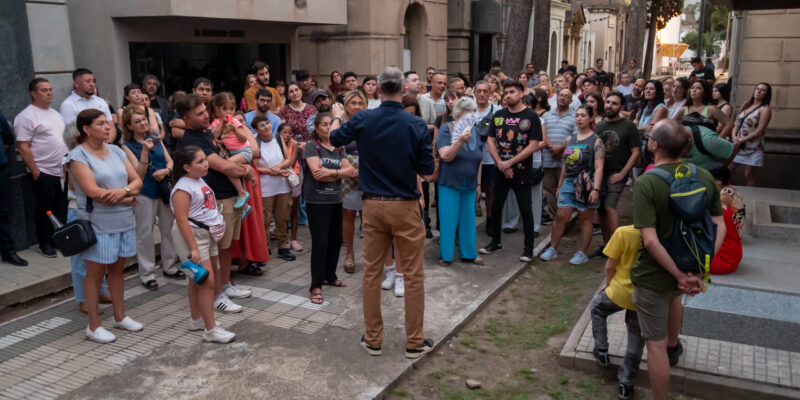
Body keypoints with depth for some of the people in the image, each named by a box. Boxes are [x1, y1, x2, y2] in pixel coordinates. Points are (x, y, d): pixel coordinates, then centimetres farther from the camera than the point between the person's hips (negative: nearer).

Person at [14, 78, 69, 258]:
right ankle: (45, 243, 16)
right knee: (45, 210, 3)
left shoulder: (55, 114, 14)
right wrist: (35, 172, -17)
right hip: (43, 173, -7)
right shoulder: (26, 117, -10)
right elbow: (23, 148, -14)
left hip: (63, 171, 7)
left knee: (62, 209, 13)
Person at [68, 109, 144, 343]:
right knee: (95, 273, 4)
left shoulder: (116, 151, 9)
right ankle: (94, 326, 16)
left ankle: (120, 316, 29)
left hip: (124, 221, 6)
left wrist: (124, 190, -16)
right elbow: (94, 192, -19)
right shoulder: (78, 156, -9)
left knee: (118, 269, 15)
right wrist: (127, 199, -12)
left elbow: (137, 180, 6)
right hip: (98, 225, -5)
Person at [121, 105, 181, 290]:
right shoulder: (127, 146, -4)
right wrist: (145, 151, -24)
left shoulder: (156, 139, 8)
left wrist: (166, 170, -13)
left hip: (164, 190, 5)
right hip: (145, 193, -5)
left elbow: (170, 161, 9)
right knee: (145, 233, 1)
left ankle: (170, 266, 27)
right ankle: (147, 274, 11)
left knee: (169, 229, 12)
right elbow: (139, 173, -12)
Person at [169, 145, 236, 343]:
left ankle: (197, 319, 27)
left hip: (207, 233, 9)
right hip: (192, 235, -9)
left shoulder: (200, 181, 11)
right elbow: (182, 221, -21)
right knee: (207, 281, -9)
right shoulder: (183, 188, -18)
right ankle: (211, 330, -3)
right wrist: (193, 248, -24)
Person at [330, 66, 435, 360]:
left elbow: (335, 139, 15)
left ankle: (373, 339, 22)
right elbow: (427, 173, -5)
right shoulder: (416, 125, -10)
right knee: (413, 275, 8)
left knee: (372, 273, 13)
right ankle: (414, 342, 16)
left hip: (373, 206, 3)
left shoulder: (362, 120, -4)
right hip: (405, 207, -2)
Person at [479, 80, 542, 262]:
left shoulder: (531, 117, -6)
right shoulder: (498, 115, 8)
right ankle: (495, 242, 27)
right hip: (500, 171, 4)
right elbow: (491, 140, 5)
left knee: (525, 209, 1)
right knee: (496, 206, 11)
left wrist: (510, 162, -16)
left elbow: (533, 145, -11)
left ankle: (529, 247, 12)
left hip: (522, 171, -4)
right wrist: (500, 163, -9)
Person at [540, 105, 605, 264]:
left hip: (586, 184, -5)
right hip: (569, 182, 5)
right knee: (560, 216, 1)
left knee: (585, 219, 5)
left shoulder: (596, 141, -5)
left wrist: (596, 189, -22)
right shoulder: (571, 140, 13)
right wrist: (560, 185, 18)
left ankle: (583, 253, 14)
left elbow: (599, 167, -13)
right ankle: (552, 249, 12)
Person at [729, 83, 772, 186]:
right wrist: (734, 136, -8)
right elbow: (736, 123, 11)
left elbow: (759, 131, -14)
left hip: (753, 148, -6)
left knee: (749, 177, -2)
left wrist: (742, 140, -15)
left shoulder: (765, 109, -7)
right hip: (738, 146, 6)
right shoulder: (746, 105, 12)